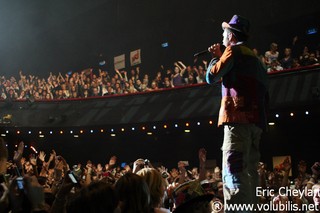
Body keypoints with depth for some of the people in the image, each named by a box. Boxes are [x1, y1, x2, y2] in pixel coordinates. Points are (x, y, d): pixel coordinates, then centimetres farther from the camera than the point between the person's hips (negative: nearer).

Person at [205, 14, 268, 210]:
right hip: (256, 120, 9)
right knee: (249, 171, 10)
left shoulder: (234, 50, 2)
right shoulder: (255, 57, 27)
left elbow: (212, 76, -2)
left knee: (233, 172, -16)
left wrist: (216, 57, 13)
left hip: (238, 116, -9)